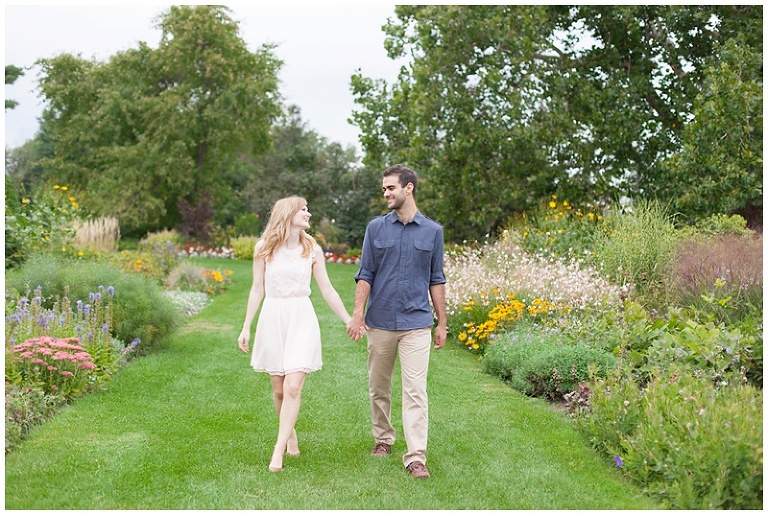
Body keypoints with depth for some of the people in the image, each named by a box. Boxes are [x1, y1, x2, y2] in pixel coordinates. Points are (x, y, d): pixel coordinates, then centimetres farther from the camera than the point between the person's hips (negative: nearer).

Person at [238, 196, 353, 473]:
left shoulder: (312, 249, 3)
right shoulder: (264, 247, 1)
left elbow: (327, 290, 7)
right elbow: (257, 289, 6)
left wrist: (349, 321, 6)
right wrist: (246, 328, 5)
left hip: (302, 318, 0)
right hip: (272, 317, 0)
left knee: (293, 387, -12)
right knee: (278, 389, 8)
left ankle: (278, 450, -7)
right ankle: (291, 434, 32)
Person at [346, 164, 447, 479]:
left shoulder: (433, 231, 3)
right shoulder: (376, 227, 3)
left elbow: (436, 279, 8)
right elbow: (365, 274, 3)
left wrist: (442, 323, 7)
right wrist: (357, 313, -8)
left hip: (416, 323, -1)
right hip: (380, 322, 2)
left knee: (416, 391, -7)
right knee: (378, 388, 13)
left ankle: (416, 457, -6)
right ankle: (383, 439, 32)